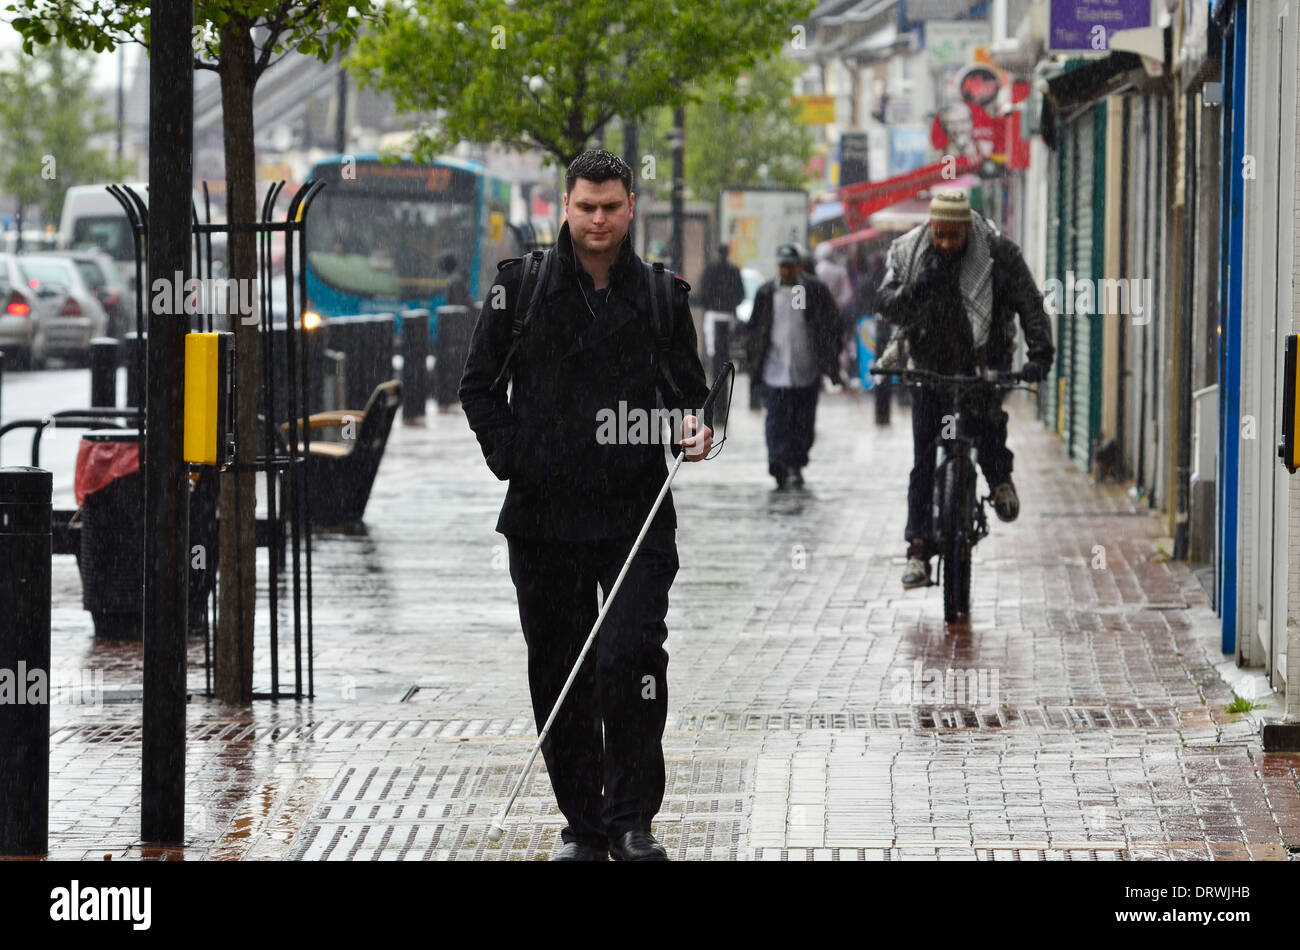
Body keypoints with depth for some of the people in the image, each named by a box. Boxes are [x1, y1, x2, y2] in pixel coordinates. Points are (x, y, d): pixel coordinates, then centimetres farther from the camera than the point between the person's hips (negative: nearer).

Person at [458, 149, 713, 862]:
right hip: (543, 514, 1)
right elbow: (478, 385, 9)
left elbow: (688, 388, 15)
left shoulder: (662, 294, 7)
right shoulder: (521, 285, 4)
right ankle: (582, 826, 17)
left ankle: (631, 821, -4)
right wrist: (511, 460, -3)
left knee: (631, 656, -15)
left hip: (636, 514, -1)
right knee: (558, 671, 6)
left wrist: (694, 428, -6)